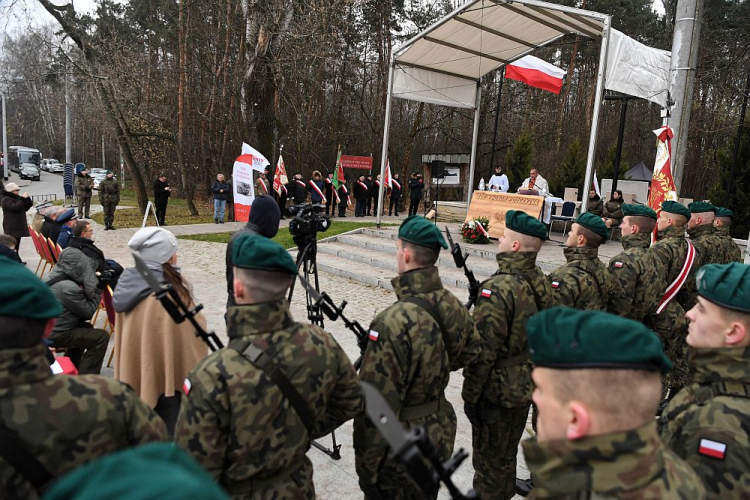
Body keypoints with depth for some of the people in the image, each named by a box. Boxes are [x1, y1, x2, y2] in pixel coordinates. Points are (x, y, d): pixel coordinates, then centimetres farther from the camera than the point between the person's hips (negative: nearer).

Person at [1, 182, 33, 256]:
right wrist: (23, 199, -17)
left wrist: (27, 199, 7)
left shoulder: (16, 198, 19)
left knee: (16, 246, 12)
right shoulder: (6, 200, -7)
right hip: (12, 228, -9)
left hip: (18, 226, 9)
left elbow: (26, 208, 21)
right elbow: (15, 207, -23)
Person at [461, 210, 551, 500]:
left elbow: (484, 350, -26)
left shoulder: (498, 289, -28)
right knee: (508, 451, 26)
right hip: (527, 386, 8)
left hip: (497, 390, -8)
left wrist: (470, 394, -14)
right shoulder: (541, 281, -3)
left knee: (489, 457, 13)